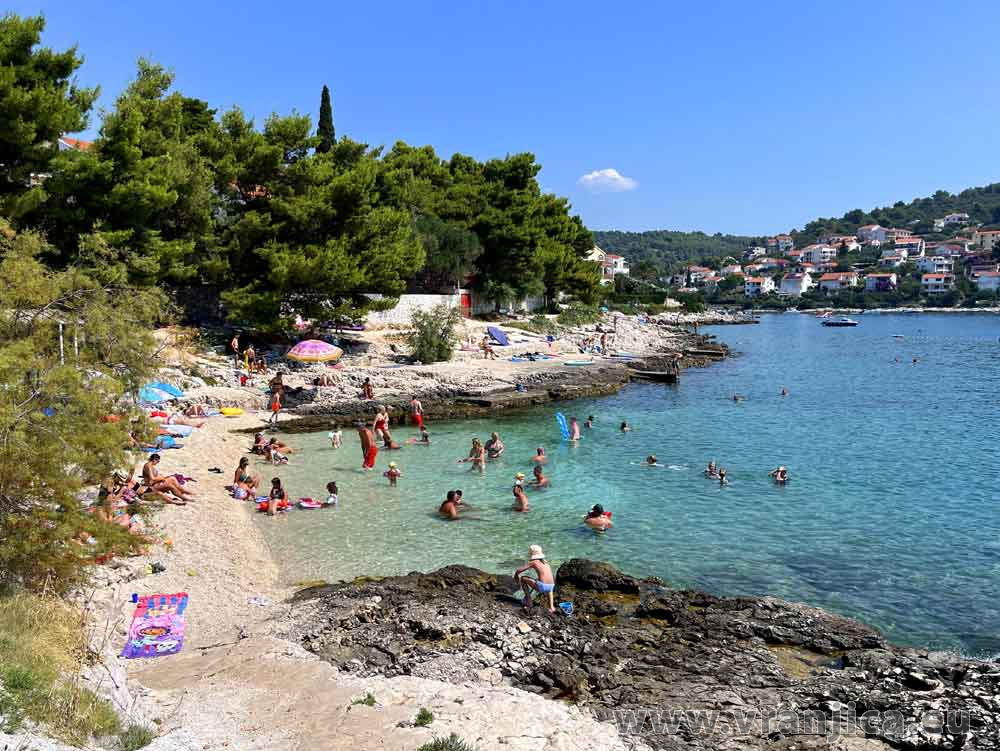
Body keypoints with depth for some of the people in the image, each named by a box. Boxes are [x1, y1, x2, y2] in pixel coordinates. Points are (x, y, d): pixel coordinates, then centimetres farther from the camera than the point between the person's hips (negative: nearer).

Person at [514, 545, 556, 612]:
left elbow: (519, 570, 0)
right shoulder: (545, 562, 20)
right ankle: (551, 607, 28)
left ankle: (528, 601, 14)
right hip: (551, 586, 6)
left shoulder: (533, 562, 3)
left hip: (542, 586, -6)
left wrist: (516, 576, 21)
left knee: (522, 578, 11)